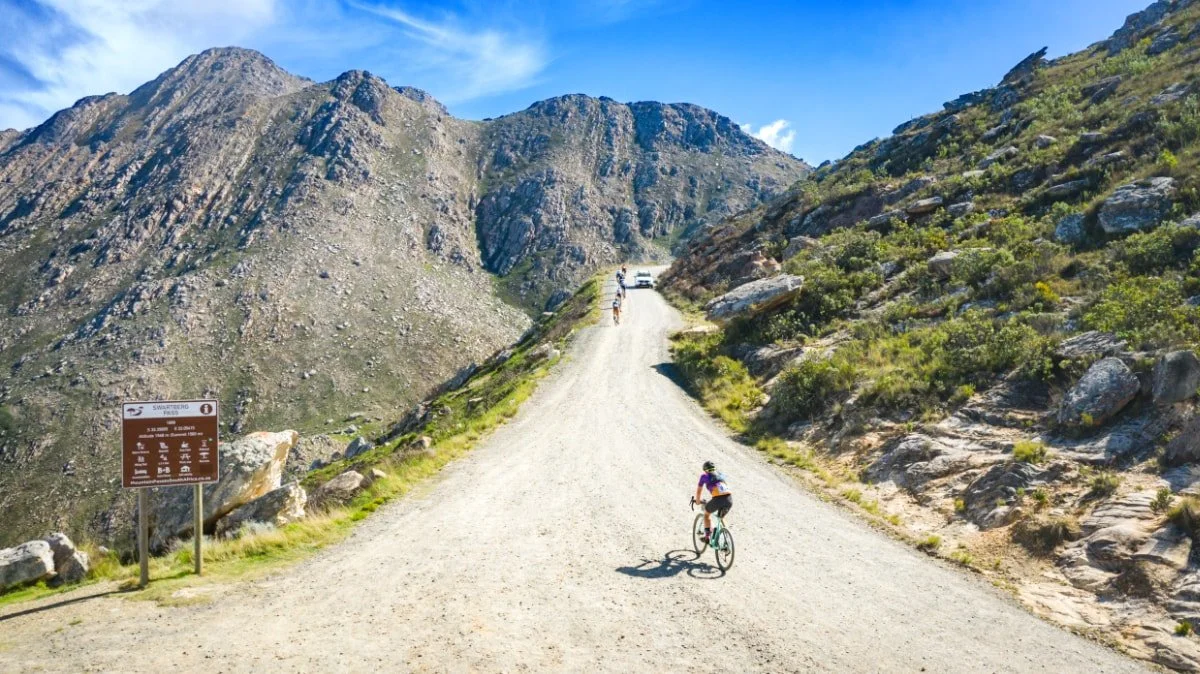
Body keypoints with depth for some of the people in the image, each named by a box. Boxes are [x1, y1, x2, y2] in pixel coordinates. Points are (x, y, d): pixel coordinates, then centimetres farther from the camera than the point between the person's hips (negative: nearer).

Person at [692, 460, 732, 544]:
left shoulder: (704, 476, 15)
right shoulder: (721, 474, 27)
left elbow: (699, 490, 25)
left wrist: (697, 500, 42)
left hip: (717, 499, -4)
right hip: (729, 499, 4)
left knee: (707, 514, 26)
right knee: (720, 518, 29)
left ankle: (707, 536, 20)